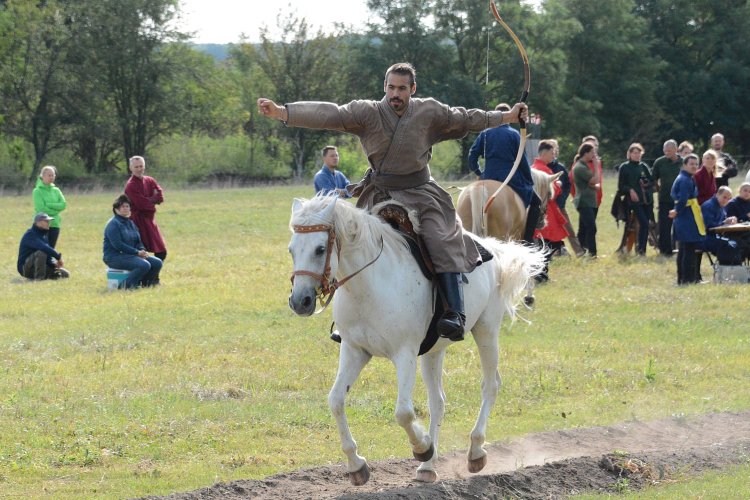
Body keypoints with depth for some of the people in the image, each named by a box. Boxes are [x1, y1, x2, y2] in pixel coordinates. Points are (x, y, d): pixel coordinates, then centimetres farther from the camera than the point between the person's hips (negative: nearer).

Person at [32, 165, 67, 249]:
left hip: (54, 224, 5)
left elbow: (63, 205, -1)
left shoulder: (56, 190, 11)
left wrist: (48, 205, -11)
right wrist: (55, 211, -9)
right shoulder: (37, 191, -4)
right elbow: (41, 208, -14)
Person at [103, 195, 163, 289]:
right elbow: (118, 244, -20)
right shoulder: (113, 224, -10)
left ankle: (144, 284, 6)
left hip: (131, 255, 9)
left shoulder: (130, 223, 18)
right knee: (144, 265, -30)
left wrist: (142, 250, -4)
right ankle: (126, 285, -24)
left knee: (157, 263, -2)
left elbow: (138, 241, 20)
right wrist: (137, 252, -20)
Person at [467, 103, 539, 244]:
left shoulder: (485, 134, 4)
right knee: (535, 202, 12)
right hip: (512, 178, -3)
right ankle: (528, 239, 0)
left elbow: (472, 155, 3)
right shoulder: (514, 134, -5)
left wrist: (478, 173, 18)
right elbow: (522, 160, -5)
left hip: (489, 179, 3)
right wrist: (530, 181, 4)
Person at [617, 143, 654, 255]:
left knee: (645, 224, 4)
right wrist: (630, 190, -15)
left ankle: (641, 248, 15)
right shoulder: (624, 167, 2)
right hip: (635, 200, -5)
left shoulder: (643, 166, 13)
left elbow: (652, 181, 16)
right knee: (644, 223, -16)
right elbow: (621, 186, 1)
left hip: (647, 199, 5)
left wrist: (647, 184, -6)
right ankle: (641, 249, -8)